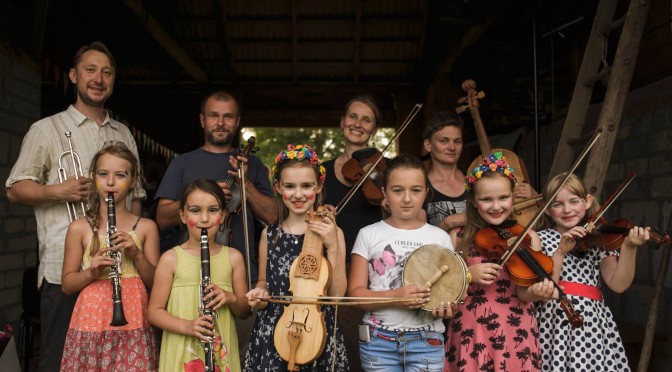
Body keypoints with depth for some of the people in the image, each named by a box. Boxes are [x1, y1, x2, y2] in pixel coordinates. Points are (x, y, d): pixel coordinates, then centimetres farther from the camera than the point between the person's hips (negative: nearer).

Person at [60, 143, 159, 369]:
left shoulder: (146, 227, 3)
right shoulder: (80, 228, 2)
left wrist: (137, 254, -12)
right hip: (91, 323, 0)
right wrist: (91, 272, -14)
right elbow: (67, 285, 5)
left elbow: (156, 283, 4)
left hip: (133, 325, 0)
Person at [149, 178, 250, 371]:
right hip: (181, 354, -2)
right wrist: (186, 326, -18)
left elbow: (245, 311, 6)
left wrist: (231, 298, -14)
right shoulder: (171, 259, -5)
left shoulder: (233, 257, 1)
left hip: (222, 352, 2)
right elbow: (154, 311, -3)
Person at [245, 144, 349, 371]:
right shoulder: (270, 234, 2)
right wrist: (260, 294, -7)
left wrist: (332, 247, -18)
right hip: (272, 332, 2)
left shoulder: (332, 232, -5)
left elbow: (337, 294, -9)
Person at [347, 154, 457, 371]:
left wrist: (446, 308, -15)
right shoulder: (369, 235, 0)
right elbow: (355, 292, -3)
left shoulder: (440, 238, 3)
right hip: (378, 340, 0)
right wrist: (394, 297, -19)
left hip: (426, 341, 1)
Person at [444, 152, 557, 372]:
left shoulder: (528, 237, 1)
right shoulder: (459, 237, 0)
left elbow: (522, 293, -7)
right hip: (470, 334, 0)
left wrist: (537, 291, -29)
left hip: (514, 335, 0)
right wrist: (468, 274, -17)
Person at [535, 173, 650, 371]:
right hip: (553, 321, -1)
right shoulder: (541, 239, 3)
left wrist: (629, 247, -20)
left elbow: (618, 284, -8)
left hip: (591, 321, 1)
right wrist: (560, 252, -17)